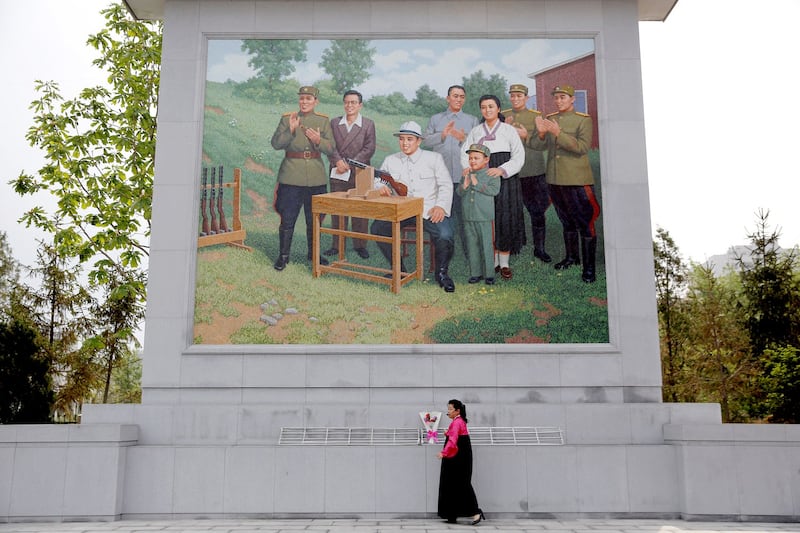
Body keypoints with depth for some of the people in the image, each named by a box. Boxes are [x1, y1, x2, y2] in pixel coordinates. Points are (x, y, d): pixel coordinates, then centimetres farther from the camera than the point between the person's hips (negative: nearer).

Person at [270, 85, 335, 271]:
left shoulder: (324, 121, 8)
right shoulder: (287, 119, 4)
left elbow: (331, 149, 2)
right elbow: (276, 144, -4)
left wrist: (319, 141, -18)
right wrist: (290, 131, -18)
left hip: (316, 178, 2)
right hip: (291, 177, -2)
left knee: (314, 219, 10)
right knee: (287, 219, -1)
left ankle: (314, 254, 25)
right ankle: (283, 256, 10)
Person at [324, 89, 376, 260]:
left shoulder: (368, 124, 4)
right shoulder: (335, 123, 11)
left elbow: (369, 149, -5)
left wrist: (350, 164, -13)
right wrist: (338, 161, -15)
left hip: (359, 173, -2)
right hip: (338, 173, 2)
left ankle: (360, 245, 11)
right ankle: (337, 244, 14)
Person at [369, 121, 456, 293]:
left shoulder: (434, 158, 8)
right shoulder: (390, 160, 14)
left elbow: (446, 185, 2)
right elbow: (377, 181, 14)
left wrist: (441, 206, -16)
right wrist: (380, 187, -13)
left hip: (429, 210, -3)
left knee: (444, 235, -30)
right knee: (377, 228, -22)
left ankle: (441, 272, -1)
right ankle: (399, 270, -3)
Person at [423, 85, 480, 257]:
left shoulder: (472, 120, 12)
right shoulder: (435, 119, 14)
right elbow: (426, 141, 4)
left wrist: (464, 139, -15)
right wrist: (442, 135, -11)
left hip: (463, 175, -1)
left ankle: (469, 250, 5)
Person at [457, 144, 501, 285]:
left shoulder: (491, 174, -3)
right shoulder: (467, 175, 11)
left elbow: (494, 190, -16)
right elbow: (458, 192, 8)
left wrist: (477, 184, -17)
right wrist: (464, 186, -13)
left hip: (484, 217, -5)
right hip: (468, 217, 5)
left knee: (486, 245, 0)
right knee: (472, 246, 9)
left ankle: (489, 273, 10)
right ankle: (475, 273, 19)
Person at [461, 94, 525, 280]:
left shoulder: (509, 130, 4)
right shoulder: (475, 132, 13)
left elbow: (519, 156, -3)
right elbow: (466, 154, 7)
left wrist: (502, 169, -19)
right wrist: (468, 167, -15)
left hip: (505, 180, -2)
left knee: (505, 219, -4)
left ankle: (504, 263, 4)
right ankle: (493, 262, 11)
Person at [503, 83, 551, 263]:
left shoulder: (536, 116, 4)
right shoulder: (503, 116, 10)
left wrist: (526, 136, -18)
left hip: (533, 172, -1)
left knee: (537, 210, 2)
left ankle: (539, 247, 10)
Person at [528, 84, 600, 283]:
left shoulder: (584, 120, -5)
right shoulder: (549, 119, 9)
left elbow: (583, 147, -19)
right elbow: (536, 145, 1)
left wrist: (558, 133, -26)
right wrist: (541, 133, -20)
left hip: (577, 180, -5)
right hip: (555, 180, 5)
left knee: (584, 223, -4)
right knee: (567, 221, 18)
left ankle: (589, 267, 1)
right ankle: (571, 257, 33)